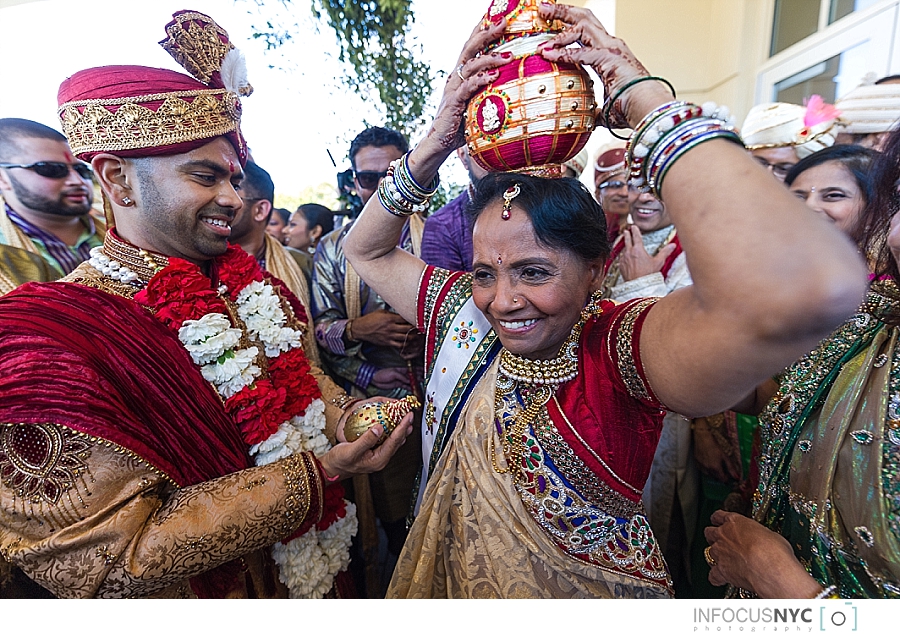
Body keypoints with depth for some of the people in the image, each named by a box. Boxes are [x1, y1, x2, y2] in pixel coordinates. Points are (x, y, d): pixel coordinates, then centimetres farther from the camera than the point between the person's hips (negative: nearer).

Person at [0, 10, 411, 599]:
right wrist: (316, 474, -30)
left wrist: (343, 416, -14)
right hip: (214, 593, -5)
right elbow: (109, 559, -26)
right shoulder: (50, 343, -24)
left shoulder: (242, 279, -4)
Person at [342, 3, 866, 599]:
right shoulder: (465, 313, -14)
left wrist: (643, 96, -38)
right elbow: (366, 250, -6)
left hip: (588, 588, -4)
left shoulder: (617, 351, -30)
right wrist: (435, 144, -22)